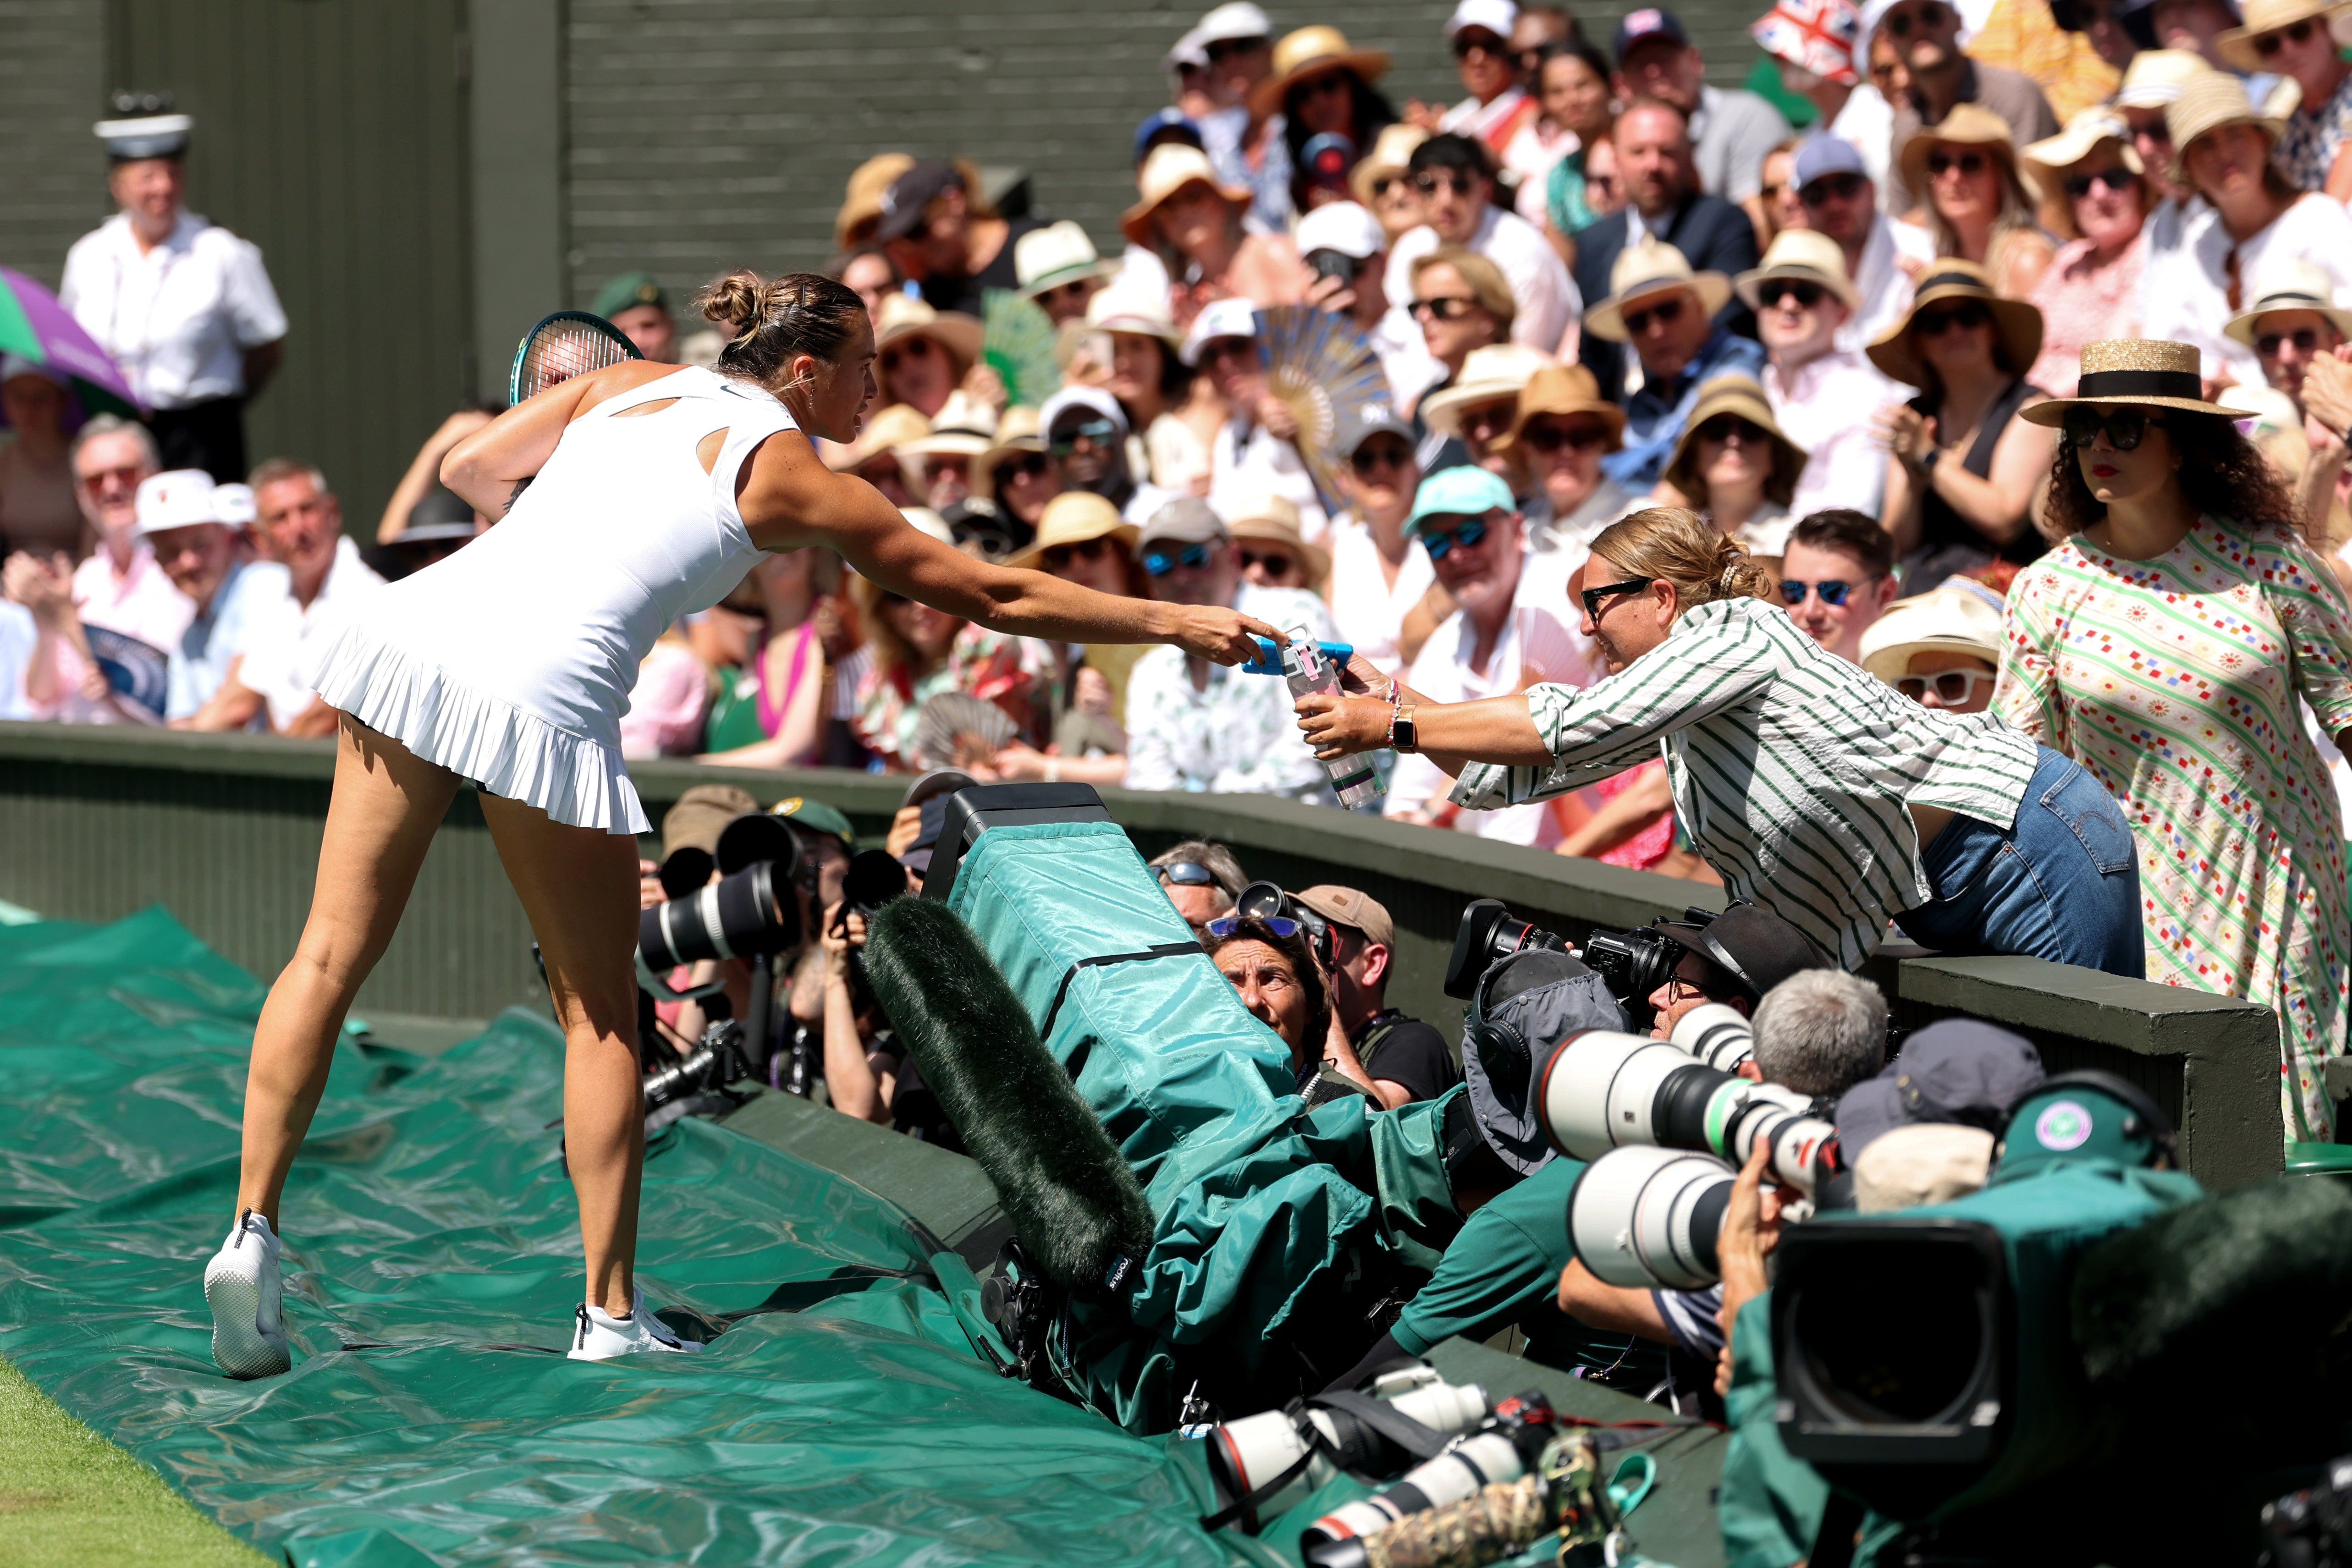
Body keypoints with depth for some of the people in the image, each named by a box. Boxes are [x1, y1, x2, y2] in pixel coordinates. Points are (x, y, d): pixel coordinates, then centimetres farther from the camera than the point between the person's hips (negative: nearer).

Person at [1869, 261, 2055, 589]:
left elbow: (2004, 522, -11)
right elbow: (1898, 545, 12)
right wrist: (1913, 479, -6)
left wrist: (1928, 458, -7)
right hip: (1916, 592, 5)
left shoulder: (2029, 408, 1)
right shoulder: (1913, 417, 16)